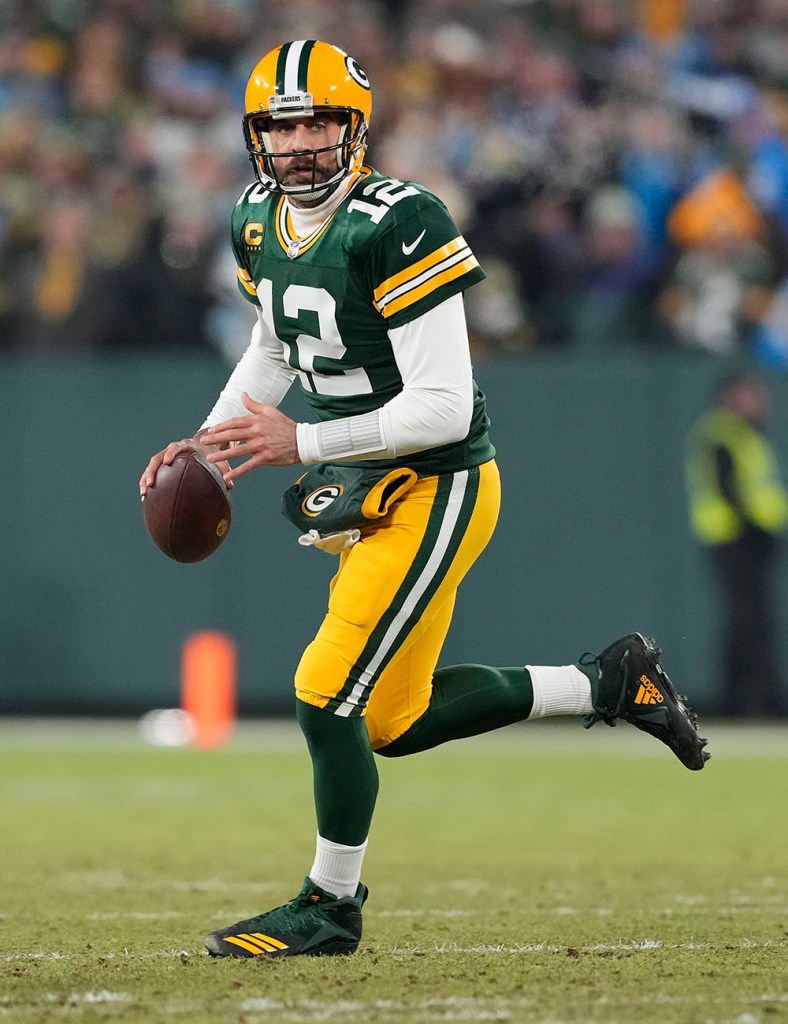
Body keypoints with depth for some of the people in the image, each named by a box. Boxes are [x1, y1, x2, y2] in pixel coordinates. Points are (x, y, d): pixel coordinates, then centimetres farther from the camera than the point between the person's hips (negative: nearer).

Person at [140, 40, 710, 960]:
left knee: (329, 697, -11)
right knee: (393, 723, 15)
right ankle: (609, 683, 30)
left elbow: (444, 407, -25)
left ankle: (330, 906, 8)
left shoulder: (396, 227, -23)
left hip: (433, 491, -9)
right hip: (364, 496, 9)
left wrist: (302, 445, -29)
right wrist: (206, 441, 8)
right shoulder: (258, 221, 4)